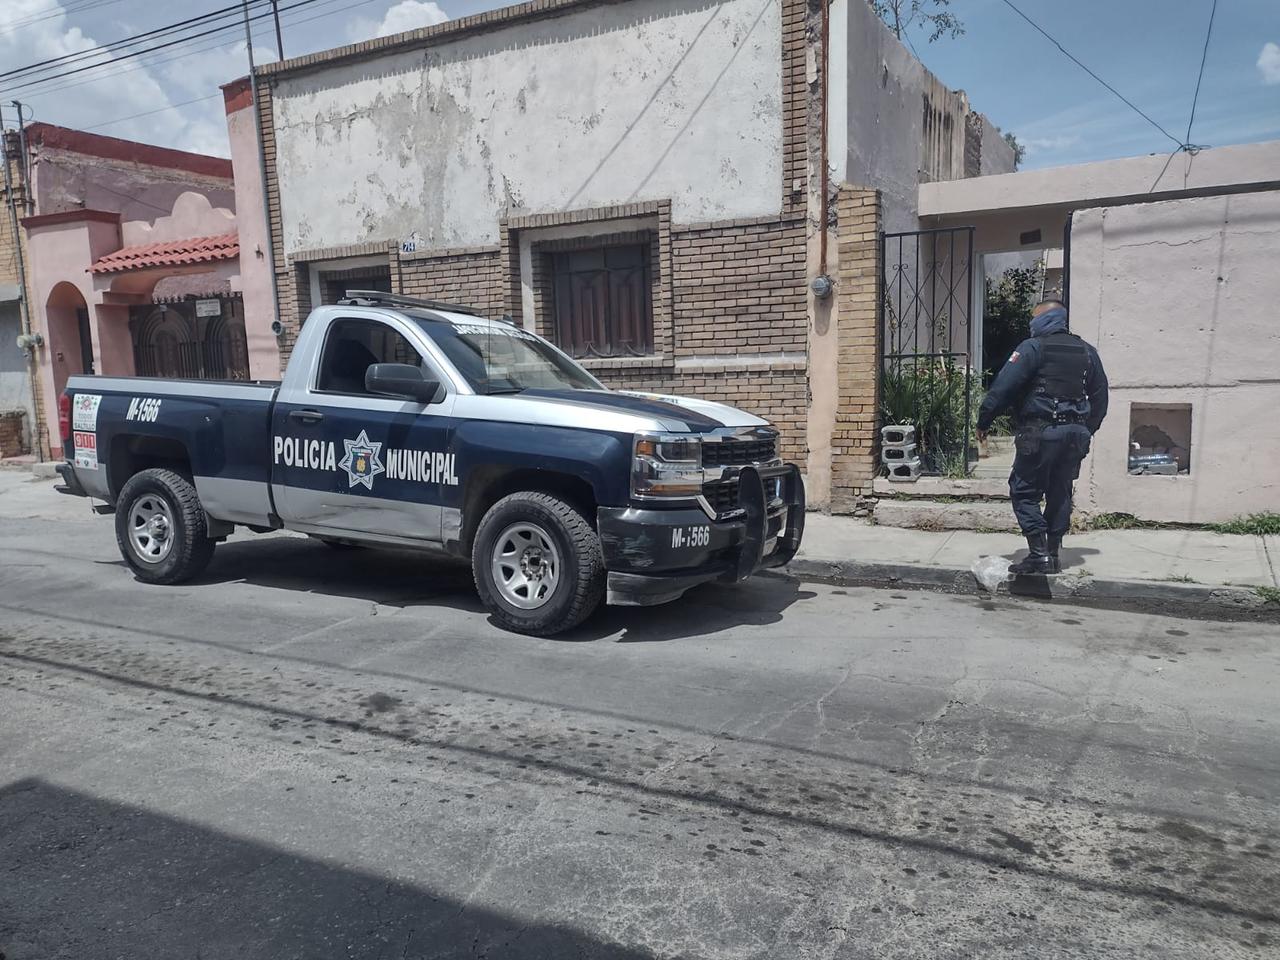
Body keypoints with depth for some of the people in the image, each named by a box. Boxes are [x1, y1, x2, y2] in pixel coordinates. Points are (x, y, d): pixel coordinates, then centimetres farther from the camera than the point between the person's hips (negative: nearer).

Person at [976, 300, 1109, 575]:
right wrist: (1087, 431, 25)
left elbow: (1003, 387, -13)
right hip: (1076, 434, 7)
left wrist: (983, 422, -6)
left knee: (1024, 492, 1)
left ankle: (1039, 554, -7)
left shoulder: (1033, 347, -7)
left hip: (1040, 432, -6)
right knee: (1060, 494, 14)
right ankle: (1053, 555, 18)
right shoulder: (1087, 351, 14)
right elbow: (1100, 395, 19)